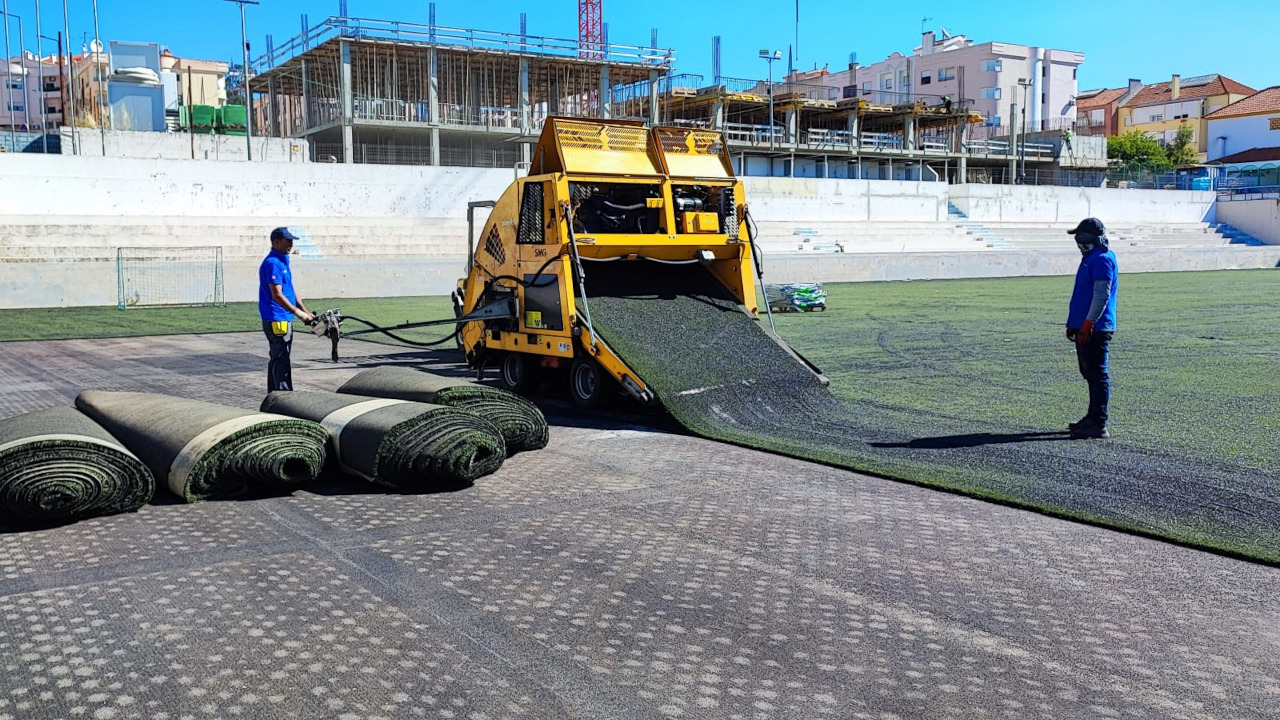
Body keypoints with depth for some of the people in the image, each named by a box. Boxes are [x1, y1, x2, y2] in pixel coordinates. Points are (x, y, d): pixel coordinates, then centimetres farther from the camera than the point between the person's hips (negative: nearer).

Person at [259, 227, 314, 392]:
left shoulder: (283, 261, 16)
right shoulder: (272, 263, -15)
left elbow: (291, 290, 20)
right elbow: (277, 295, -21)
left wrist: (306, 312, 14)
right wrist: (297, 312, -17)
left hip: (284, 318, 10)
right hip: (277, 320, -10)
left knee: (277, 359, 15)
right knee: (281, 360, -10)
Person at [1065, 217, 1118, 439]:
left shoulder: (1102, 259, -14)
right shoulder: (1090, 258, 18)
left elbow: (1101, 296, -20)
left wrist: (1087, 326, -22)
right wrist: (1073, 324, 23)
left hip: (1095, 329, -11)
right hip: (1084, 327, 11)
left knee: (1097, 375, -8)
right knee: (1090, 373, 16)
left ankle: (1099, 425, -6)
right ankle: (1092, 418, 26)